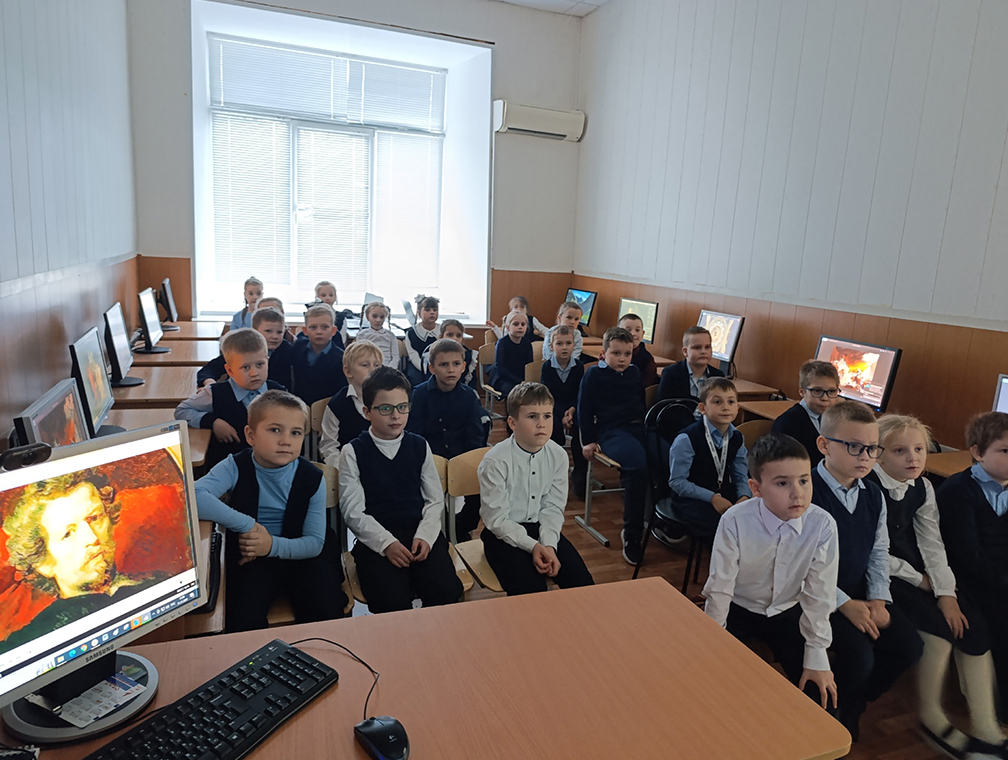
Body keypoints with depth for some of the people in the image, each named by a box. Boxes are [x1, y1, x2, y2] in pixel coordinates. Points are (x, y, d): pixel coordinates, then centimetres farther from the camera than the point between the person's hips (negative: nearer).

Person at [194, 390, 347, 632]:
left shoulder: (312, 479, -9)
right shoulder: (236, 467, -11)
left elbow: (315, 542, -8)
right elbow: (194, 497, -30)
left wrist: (273, 545, -25)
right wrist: (247, 525, -29)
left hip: (299, 555, 1)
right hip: (250, 558, 0)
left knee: (328, 614, -17)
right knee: (243, 624, -22)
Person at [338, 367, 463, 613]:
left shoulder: (419, 446, 11)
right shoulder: (353, 452, 3)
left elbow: (435, 500, 10)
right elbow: (353, 511, -2)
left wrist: (425, 536, -8)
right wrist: (387, 542, -14)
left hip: (421, 532, 2)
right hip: (375, 538, -2)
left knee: (446, 592, -21)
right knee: (394, 602, -27)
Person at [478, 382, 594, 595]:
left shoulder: (558, 455, -6)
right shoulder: (495, 462, -19)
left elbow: (553, 508, -3)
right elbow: (497, 519, -16)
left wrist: (548, 545, -18)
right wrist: (533, 546, -23)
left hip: (541, 529, 4)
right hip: (504, 534, -4)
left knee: (582, 584, -9)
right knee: (530, 590, -24)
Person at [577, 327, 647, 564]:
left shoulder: (635, 373, 19)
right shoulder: (594, 374, 5)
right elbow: (584, 408, 4)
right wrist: (588, 440, 0)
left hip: (638, 427, 6)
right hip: (611, 431, -6)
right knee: (639, 464, -35)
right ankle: (631, 535, -22)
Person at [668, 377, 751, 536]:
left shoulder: (737, 438, 4)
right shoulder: (686, 439, -18)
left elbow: (741, 476, 6)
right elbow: (677, 481, -17)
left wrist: (744, 496, -17)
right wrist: (713, 498, -22)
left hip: (724, 493, 6)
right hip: (690, 499, -6)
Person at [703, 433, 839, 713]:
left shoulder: (822, 526, -24)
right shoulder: (735, 522, -29)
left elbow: (819, 595, -14)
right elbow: (720, 587, -18)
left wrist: (817, 657, -8)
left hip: (787, 614, 2)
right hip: (737, 609, -1)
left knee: (821, 697, -8)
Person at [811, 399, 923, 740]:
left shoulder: (873, 495, 5)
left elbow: (879, 553, 12)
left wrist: (877, 598, -2)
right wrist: (844, 603, -18)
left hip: (862, 594, 8)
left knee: (909, 646, -4)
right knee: (859, 654, -23)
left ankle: (853, 704, 19)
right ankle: (837, 716, 9)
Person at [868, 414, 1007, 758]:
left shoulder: (922, 488, 2)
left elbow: (932, 543, 2)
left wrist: (946, 591, -9)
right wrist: (917, 579, -10)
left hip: (914, 570, 7)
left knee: (972, 625, -7)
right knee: (937, 624, -22)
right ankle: (930, 715, 1)